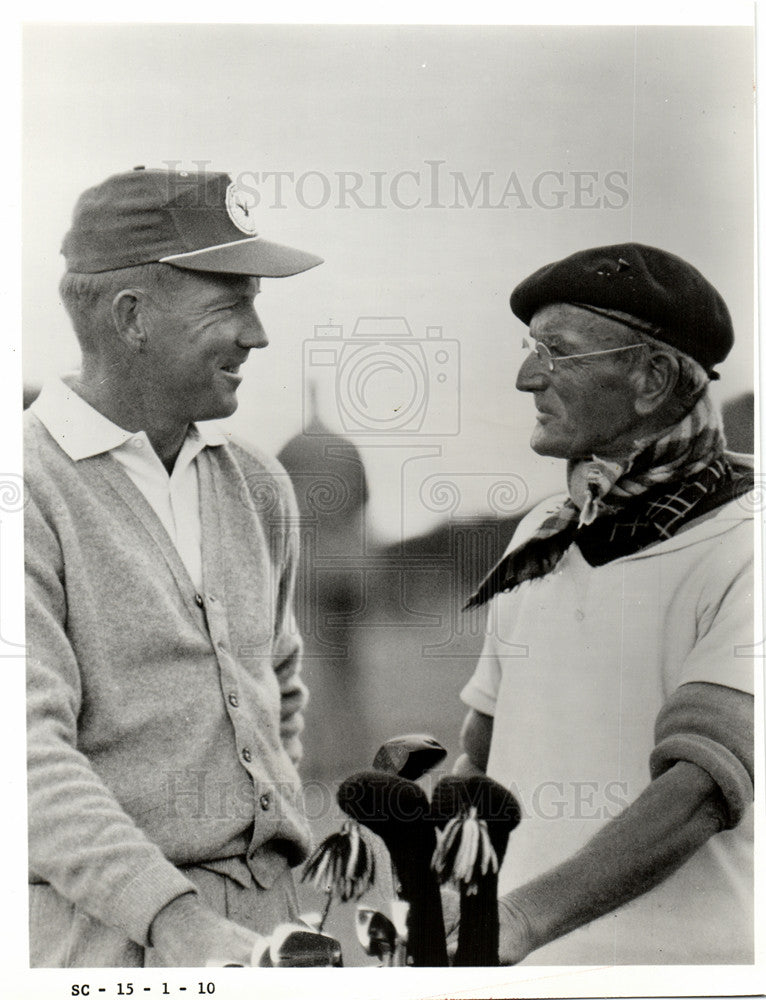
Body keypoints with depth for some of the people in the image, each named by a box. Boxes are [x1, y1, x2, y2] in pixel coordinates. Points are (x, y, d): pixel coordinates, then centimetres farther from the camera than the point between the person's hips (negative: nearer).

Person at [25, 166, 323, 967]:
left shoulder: (258, 488, 10)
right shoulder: (31, 488, -11)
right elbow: (30, 749, -18)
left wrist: (275, 855, 14)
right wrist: (172, 916, -25)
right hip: (100, 930, -5)